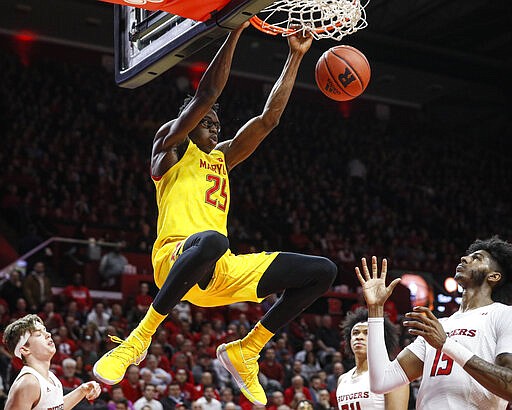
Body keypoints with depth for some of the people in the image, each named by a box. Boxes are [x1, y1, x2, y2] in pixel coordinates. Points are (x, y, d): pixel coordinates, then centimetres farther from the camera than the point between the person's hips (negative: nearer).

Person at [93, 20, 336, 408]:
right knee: (211, 241, -46)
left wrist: (295, 57, 28)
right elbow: (206, 94, 0)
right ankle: (141, 337, -30)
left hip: (223, 272, 8)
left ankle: (243, 350, 5)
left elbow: (269, 118, 29)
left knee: (323, 271, 3)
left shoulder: (221, 157, 32)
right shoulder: (171, 146, 12)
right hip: (177, 255, -7)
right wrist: (236, 31, -1)